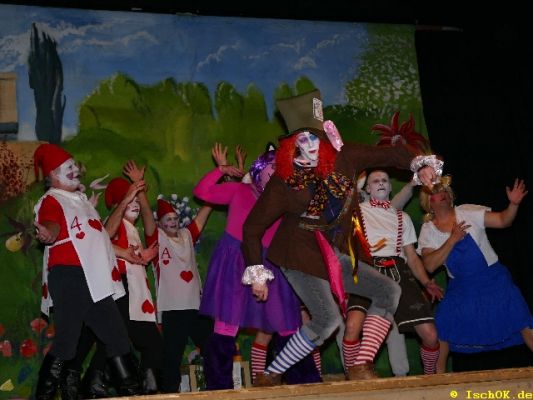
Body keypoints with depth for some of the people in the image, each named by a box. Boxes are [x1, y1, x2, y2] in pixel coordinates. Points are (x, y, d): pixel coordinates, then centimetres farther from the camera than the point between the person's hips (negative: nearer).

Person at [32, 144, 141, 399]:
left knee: (117, 337, 12)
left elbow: (102, 234, 29)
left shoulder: (81, 199, 24)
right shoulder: (51, 200, -4)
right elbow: (51, 227, -25)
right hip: (69, 276, -9)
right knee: (65, 342, -13)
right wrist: (47, 235, -48)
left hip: (96, 279, 9)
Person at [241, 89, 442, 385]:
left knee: (390, 292, -3)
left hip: (336, 255, 6)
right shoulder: (283, 183, -18)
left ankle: (362, 366, -7)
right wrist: (256, 272, -15)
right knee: (328, 319, -17)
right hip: (301, 257, -6)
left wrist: (419, 164, -15)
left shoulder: (344, 159, -9)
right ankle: (271, 375, -2)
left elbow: (388, 154, 2)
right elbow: (253, 227, -12)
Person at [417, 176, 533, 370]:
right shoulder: (428, 230, 0)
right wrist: (452, 239, -20)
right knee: (442, 328, -2)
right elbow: (430, 265, -13)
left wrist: (514, 204, -27)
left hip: (493, 279, -1)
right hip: (461, 287, 1)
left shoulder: (468, 212, -2)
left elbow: (503, 221, -7)